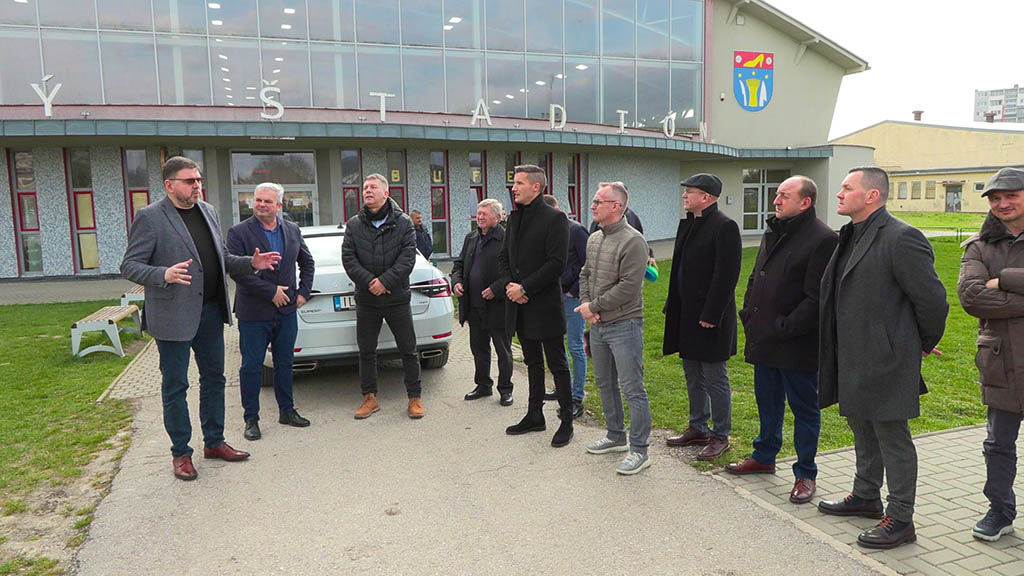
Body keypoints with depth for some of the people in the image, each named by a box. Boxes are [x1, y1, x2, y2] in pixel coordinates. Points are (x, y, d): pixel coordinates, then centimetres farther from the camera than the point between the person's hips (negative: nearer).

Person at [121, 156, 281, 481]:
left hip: (211, 311, 7)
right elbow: (129, 266, -12)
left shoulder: (208, 212, 11)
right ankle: (180, 453, 19)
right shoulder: (150, 218, -10)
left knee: (214, 379, 14)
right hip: (174, 316, -6)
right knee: (175, 386, 5)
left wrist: (251, 263, 2)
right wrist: (164, 275, -29)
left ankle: (214, 442, 29)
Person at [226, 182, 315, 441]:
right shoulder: (238, 232, -8)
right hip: (253, 313, -4)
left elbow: (307, 261, 19)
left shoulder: (292, 230, 7)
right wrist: (270, 291, -18)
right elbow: (236, 271, -17)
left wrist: (303, 291, 7)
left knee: (284, 363, 14)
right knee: (251, 366, 3)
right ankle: (251, 419, 15)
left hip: (287, 312, 4)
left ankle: (287, 410, 27)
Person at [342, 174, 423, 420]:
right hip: (366, 300, 2)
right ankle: (370, 397, 22)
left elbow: (408, 257, -8)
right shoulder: (354, 224, 5)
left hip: (397, 298, -2)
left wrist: (385, 281, -18)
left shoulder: (403, 223, -1)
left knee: (408, 350, 4)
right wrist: (369, 281, -16)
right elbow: (348, 258, -2)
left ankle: (414, 397, 16)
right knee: (366, 351, 9)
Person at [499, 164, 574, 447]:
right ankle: (535, 416, 29)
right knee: (533, 362, 18)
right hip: (520, 306, 7)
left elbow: (556, 264, -18)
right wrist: (509, 284, -3)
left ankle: (567, 421, 14)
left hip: (545, 304, -7)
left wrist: (525, 288, -18)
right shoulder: (515, 217, 11)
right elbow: (504, 256, 15)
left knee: (557, 364, 3)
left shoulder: (554, 219, -12)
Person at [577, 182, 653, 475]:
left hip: (624, 325, -9)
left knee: (632, 389, -3)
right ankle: (616, 436, 34)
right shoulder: (594, 239, 11)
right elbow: (585, 275, 17)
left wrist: (594, 306, -15)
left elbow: (628, 287, -22)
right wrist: (585, 304, -1)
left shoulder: (632, 241, -16)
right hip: (597, 325, 9)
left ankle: (639, 450, 7)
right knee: (605, 383, 18)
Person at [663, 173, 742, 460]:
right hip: (687, 314, 9)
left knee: (715, 378, 3)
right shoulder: (687, 224, 12)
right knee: (693, 377, 18)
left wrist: (711, 315, -20)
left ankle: (720, 436, 16)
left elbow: (726, 275, -19)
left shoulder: (724, 226, -15)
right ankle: (698, 428, 32)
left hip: (710, 317, -9)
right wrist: (672, 305, 13)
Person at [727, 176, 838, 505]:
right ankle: (764, 457, 38)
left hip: (797, 345, -8)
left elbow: (816, 298, -19)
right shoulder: (773, 233, 12)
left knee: (803, 408, 6)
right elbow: (755, 278, 20)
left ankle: (806, 474, 20)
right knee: (767, 402, 21)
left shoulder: (822, 239, -15)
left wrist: (786, 328, -19)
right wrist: (749, 313, 8)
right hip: (765, 339, 8)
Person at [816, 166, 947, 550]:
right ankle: (866, 497, 38)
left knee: (893, 438, 2)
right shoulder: (851, 237, 12)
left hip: (885, 361, -9)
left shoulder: (901, 238, -18)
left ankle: (900, 519, 14)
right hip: (852, 360, 10)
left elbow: (932, 298, -16)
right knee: (863, 431, 22)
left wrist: (925, 344, -2)